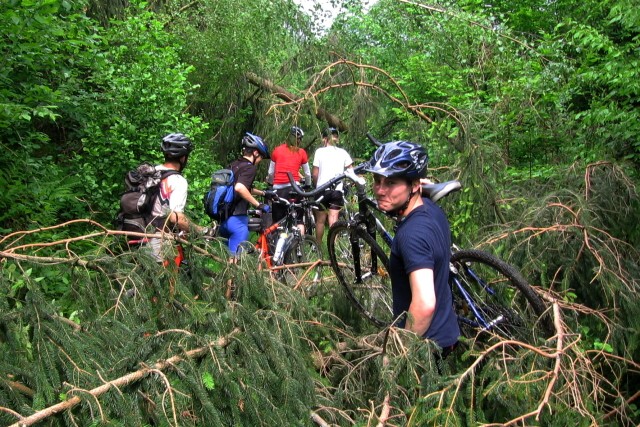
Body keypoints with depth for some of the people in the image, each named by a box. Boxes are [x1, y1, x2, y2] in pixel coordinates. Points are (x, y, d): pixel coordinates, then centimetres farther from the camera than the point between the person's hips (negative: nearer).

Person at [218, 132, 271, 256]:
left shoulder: (234, 165, 17)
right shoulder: (250, 168, -10)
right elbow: (239, 188, -29)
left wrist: (263, 193, 39)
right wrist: (259, 205, -23)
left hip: (223, 216, 9)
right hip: (236, 218, -9)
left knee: (228, 253, 21)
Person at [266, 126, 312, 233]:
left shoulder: (277, 150, 10)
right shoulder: (301, 152, 7)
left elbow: (271, 173, 14)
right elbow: (307, 174, 14)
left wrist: (270, 182, 33)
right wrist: (308, 185, 33)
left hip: (278, 188, 2)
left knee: (277, 223, 9)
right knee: (299, 220, 9)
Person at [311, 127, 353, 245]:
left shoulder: (319, 151, -2)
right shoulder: (343, 152, 4)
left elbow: (314, 174, -3)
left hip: (322, 189, -1)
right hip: (337, 190, 1)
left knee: (320, 220, 12)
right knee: (333, 220, 0)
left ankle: (318, 247, 24)